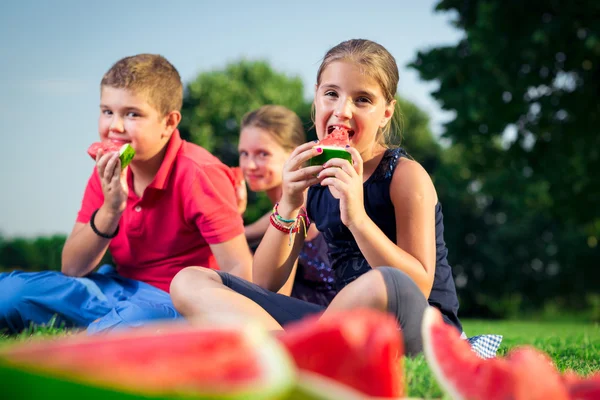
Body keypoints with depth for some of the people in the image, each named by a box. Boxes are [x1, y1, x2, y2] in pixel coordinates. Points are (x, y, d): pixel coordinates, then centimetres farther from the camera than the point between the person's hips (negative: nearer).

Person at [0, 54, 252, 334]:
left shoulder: (198, 174, -18)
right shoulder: (107, 172, 0)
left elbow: (239, 271, -20)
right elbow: (72, 269, -3)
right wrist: (109, 211, -17)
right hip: (122, 286, 6)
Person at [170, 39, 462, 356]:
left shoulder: (406, 176, -7)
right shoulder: (311, 178, 7)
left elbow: (419, 288, -15)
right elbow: (263, 284, 2)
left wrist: (357, 217, -25)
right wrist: (288, 209, -13)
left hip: (424, 330, -5)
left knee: (382, 285, -43)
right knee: (189, 284, -6)